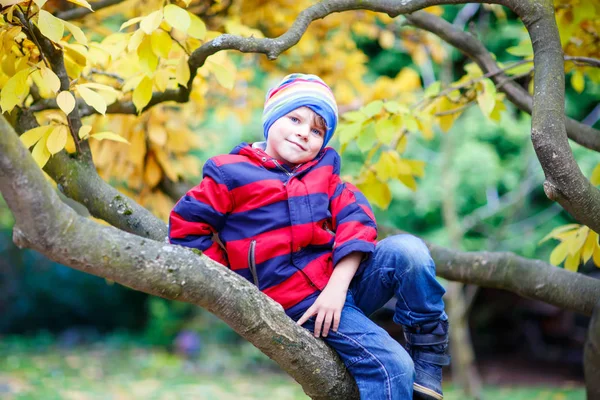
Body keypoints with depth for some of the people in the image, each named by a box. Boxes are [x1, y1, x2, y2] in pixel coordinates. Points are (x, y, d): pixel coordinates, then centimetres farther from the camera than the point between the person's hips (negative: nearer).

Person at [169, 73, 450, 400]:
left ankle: (427, 359, -10)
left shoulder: (324, 172, 15)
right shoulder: (231, 173, 2)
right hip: (302, 302, -5)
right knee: (391, 367, -21)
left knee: (406, 249, -24)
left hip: (345, 278, 5)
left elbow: (355, 221, 1)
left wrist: (337, 286, -15)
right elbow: (187, 229, 1)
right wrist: (239, 280, -3)